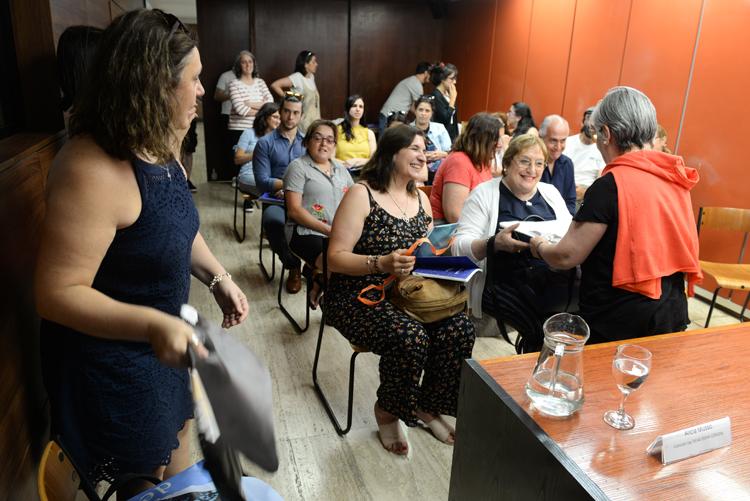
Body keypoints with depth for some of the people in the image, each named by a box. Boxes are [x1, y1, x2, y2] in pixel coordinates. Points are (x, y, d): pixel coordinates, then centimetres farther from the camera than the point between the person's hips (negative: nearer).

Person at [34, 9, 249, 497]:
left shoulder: (159, 149, -1)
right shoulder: (93, 170, -31)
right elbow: (57, 293, -29)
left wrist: (219, 278, -1)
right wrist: (152, 324, -41)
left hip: (161, 339, 9)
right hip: (109, 355, -8)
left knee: (178, 431, 28)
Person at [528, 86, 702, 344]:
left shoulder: (611, 185, -19)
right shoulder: (675, 179, 2)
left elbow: (566, 257, -16)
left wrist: (539, 246, 4)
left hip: (617, 323, -7)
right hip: (672, 317, 7)